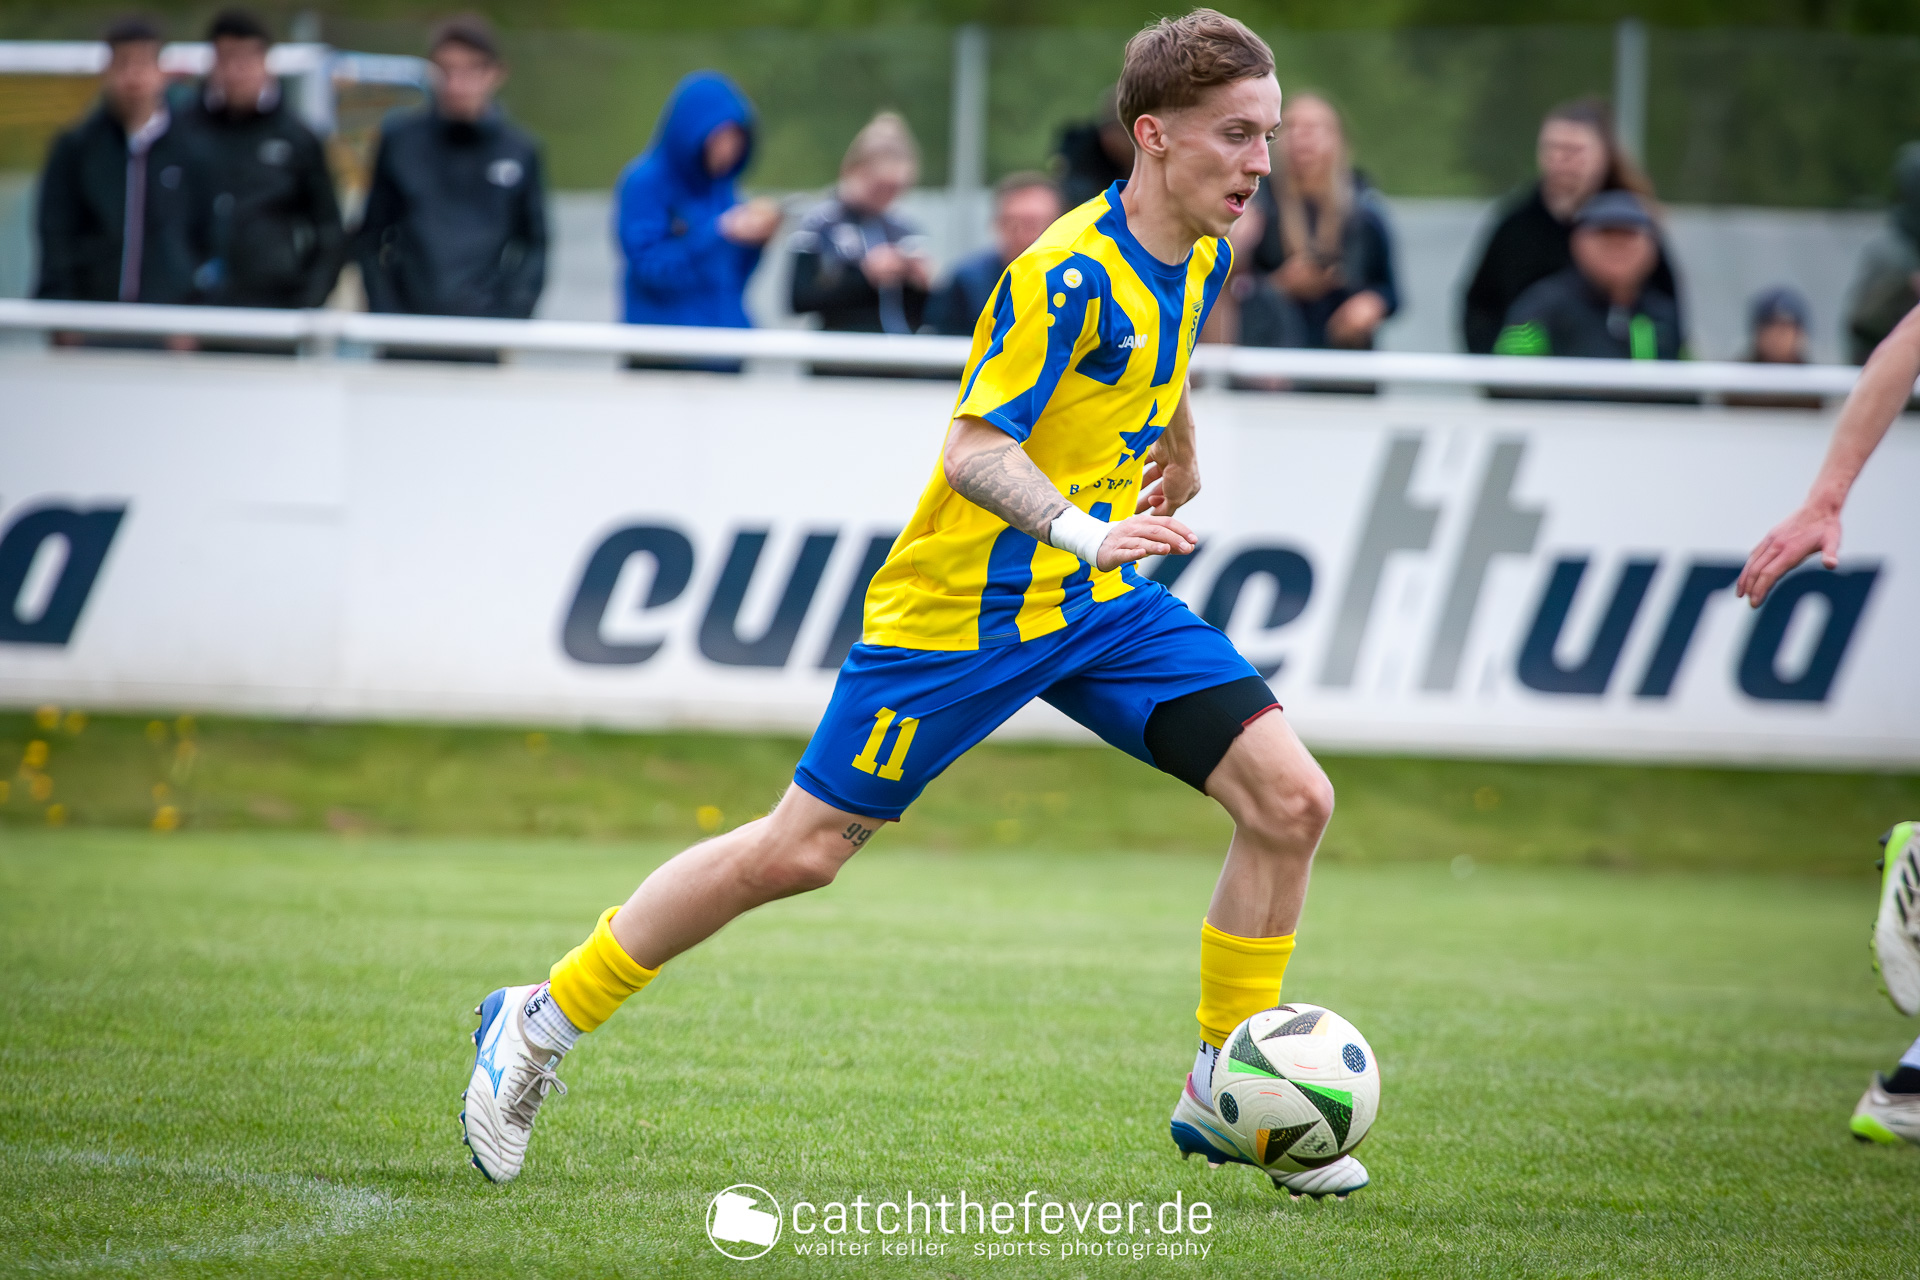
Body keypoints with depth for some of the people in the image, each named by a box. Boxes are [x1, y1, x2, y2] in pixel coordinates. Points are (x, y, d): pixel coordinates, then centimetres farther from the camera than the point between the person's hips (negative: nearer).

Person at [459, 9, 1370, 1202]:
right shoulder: (1068, 273, -23)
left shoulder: (1198, 257, 2)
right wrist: (1082, 529, -43)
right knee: (800, 849, -2)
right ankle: (543, 1022, 14)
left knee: (1291, 798, -7)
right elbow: (975, 449, -29)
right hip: (964, 603, -7)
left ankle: (1226, 1095, 5)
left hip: (1100, 606, 7)